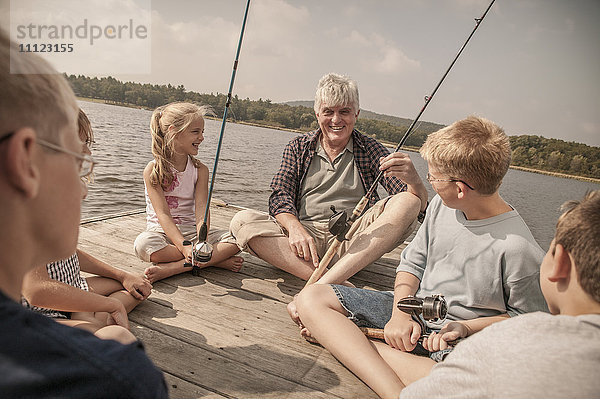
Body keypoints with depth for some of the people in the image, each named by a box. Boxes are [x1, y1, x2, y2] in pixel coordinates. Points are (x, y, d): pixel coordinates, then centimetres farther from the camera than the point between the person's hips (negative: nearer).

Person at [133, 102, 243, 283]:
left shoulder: (200, 170, 1)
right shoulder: (153, 170, -8)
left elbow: (201, 212, -10)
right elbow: (163, 214, -17)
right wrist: (185, 247, -32)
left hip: (191, 231, 3)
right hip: (162, 232, -2)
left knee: (235, 241, -20)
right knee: (143, 244, -37)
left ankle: (170, 268, -28)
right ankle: (217, 260, -24)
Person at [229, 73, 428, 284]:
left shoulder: (370, 149, 9)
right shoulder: (298, 147, 13)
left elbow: (421, 203, 1)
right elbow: (280, 196, 2)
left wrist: (412, 178, -24)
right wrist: (294, 227, -21)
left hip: (354, 244, 0)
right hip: (305, 235, 1)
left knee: (408, 201, -23)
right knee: (242, 220, -21)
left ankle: (321, 285, -34)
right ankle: (344, 288, -33)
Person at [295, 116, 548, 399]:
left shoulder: (518, 249, -18)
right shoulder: (441, 205, 2)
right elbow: (412, 263, 8)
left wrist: (466, 327, -15)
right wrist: (401, 315, -8)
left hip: (453, 334, -5)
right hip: (410, 309, 6)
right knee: (311, 298, -11)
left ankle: (341, 338, -25)